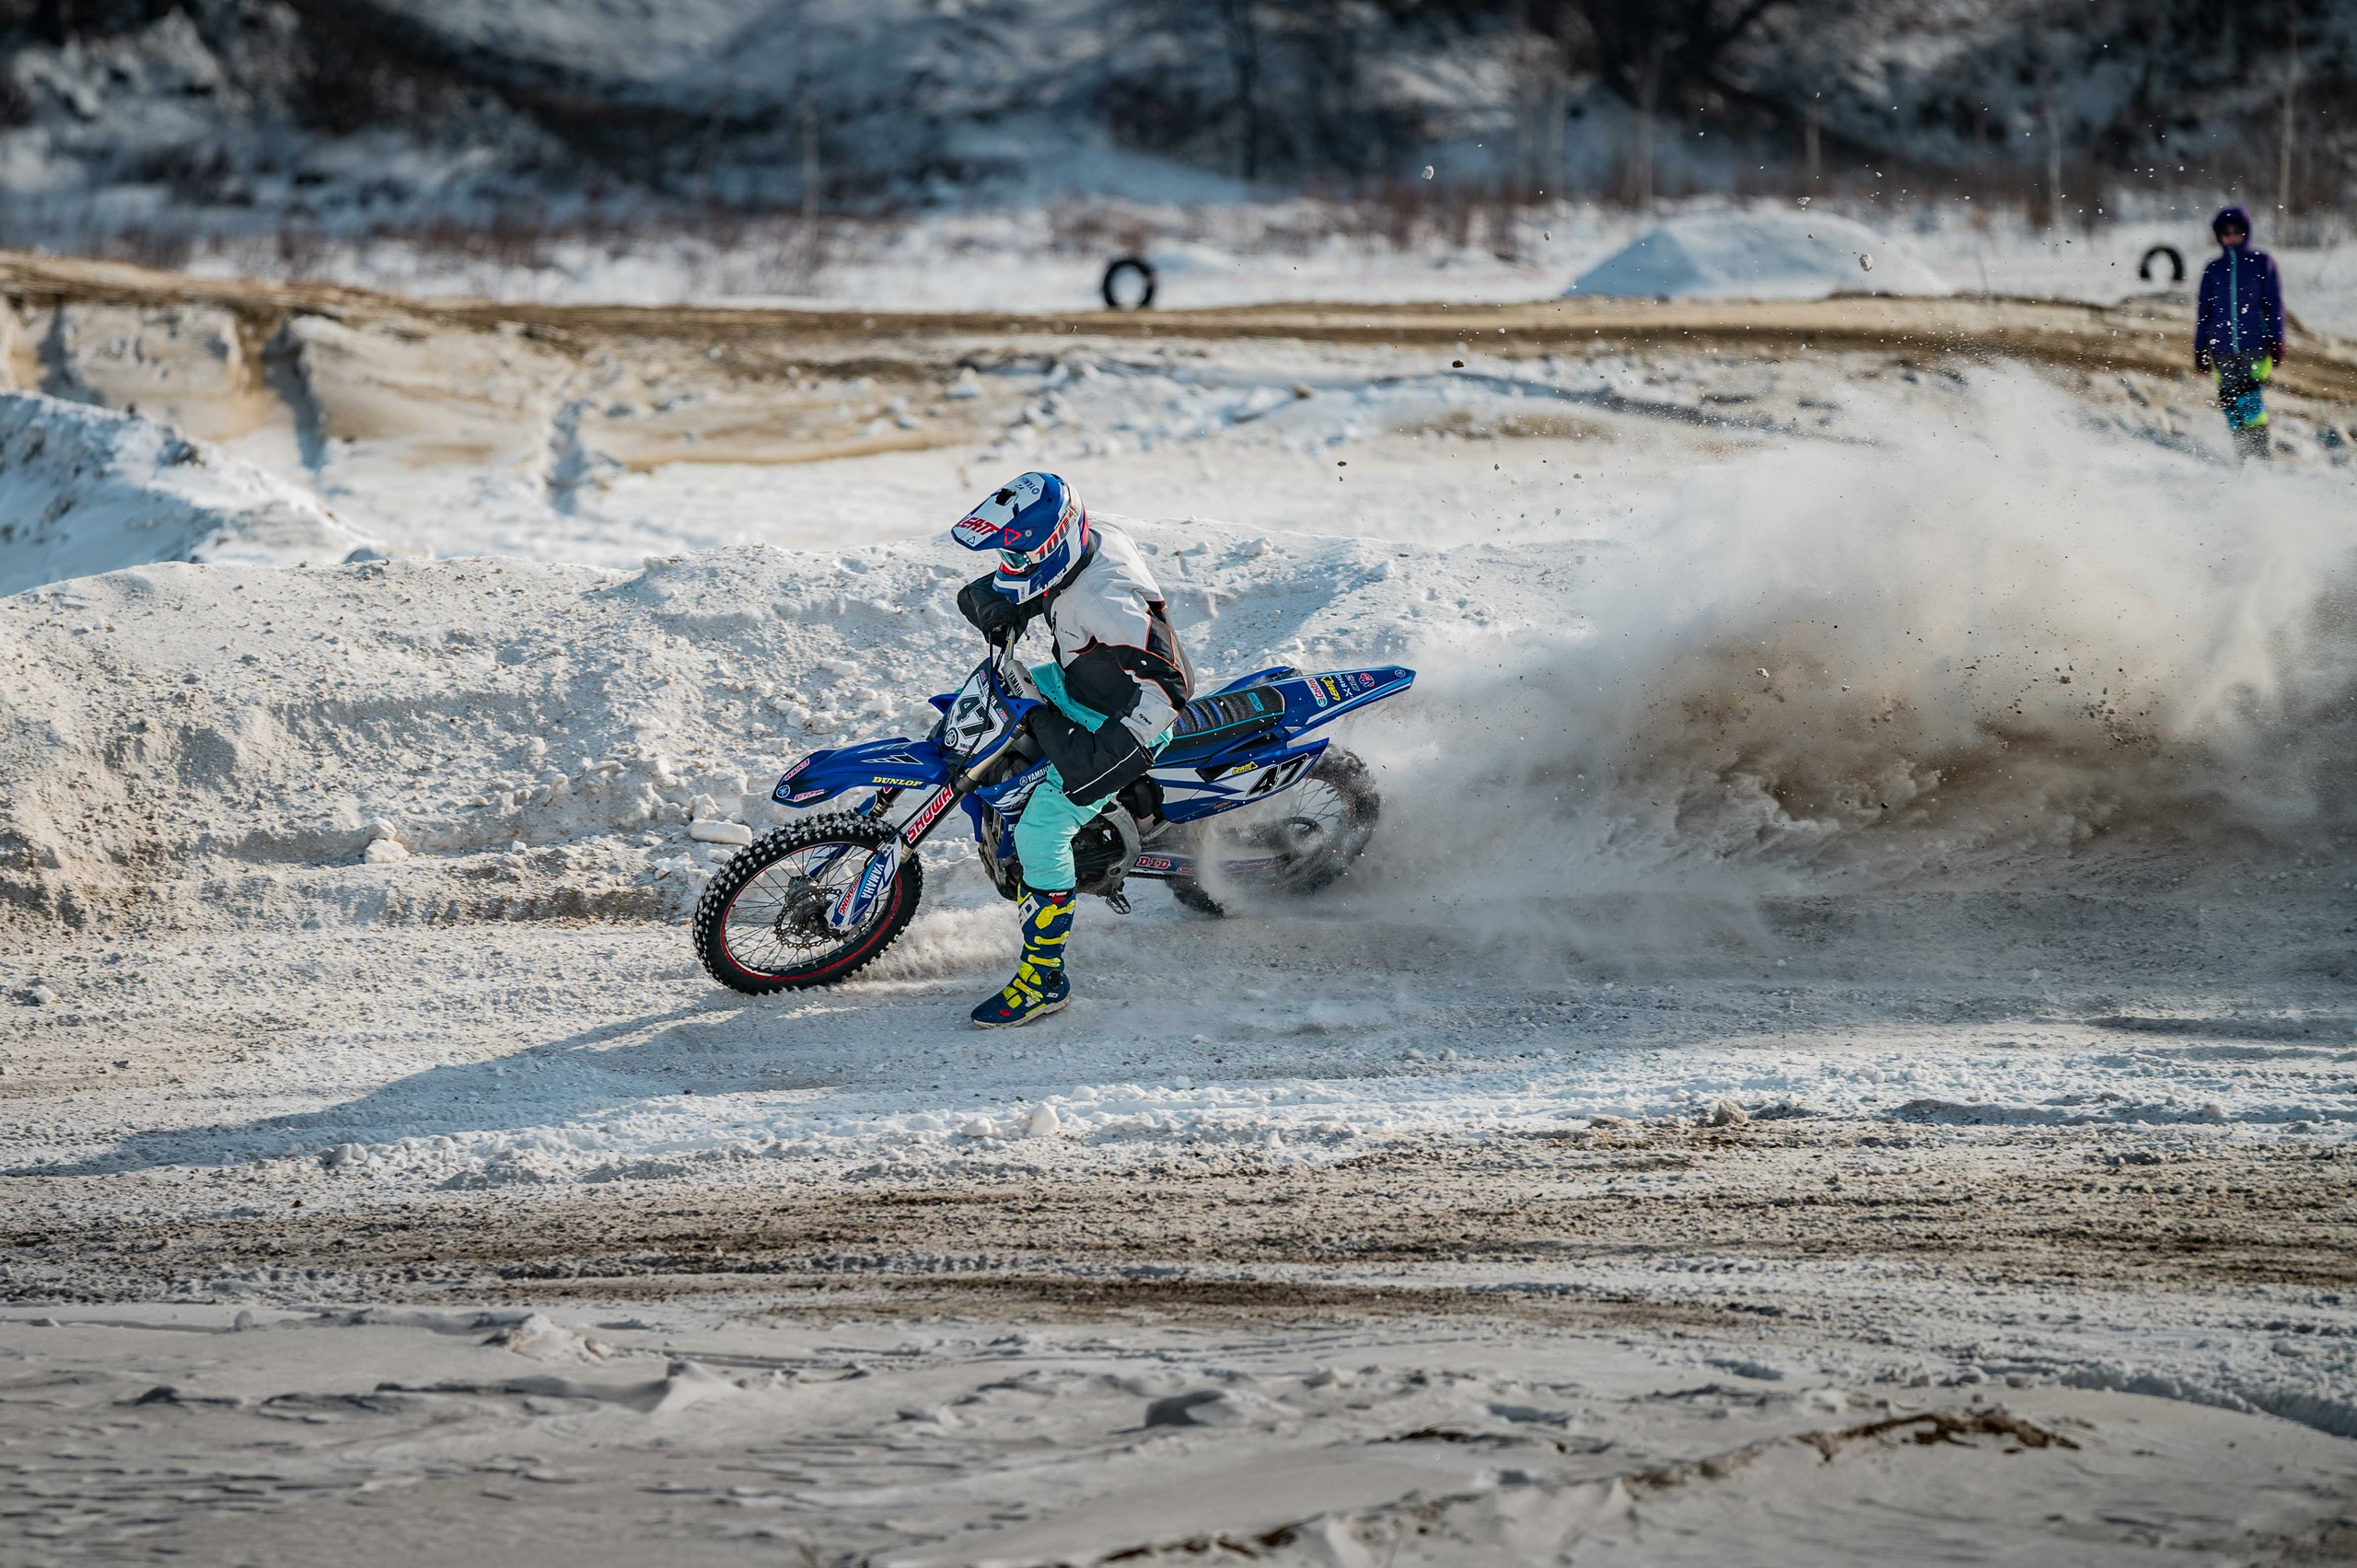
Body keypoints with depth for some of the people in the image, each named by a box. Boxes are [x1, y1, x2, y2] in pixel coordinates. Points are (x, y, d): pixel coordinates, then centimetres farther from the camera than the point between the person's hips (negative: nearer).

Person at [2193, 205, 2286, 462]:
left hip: (2255, 345, -3)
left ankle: (2260, 454, -17)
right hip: (2223, 349, 3)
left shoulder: (2262, 263, 7)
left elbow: (2274, 305, 6)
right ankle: (2243, 457, 4)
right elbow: (2204, 312, 18)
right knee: (2230, 403, -2)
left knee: (2249, 400, -19)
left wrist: (2276, 341, -3)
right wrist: (2200, 349, 12)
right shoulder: (2213, 270, 15)